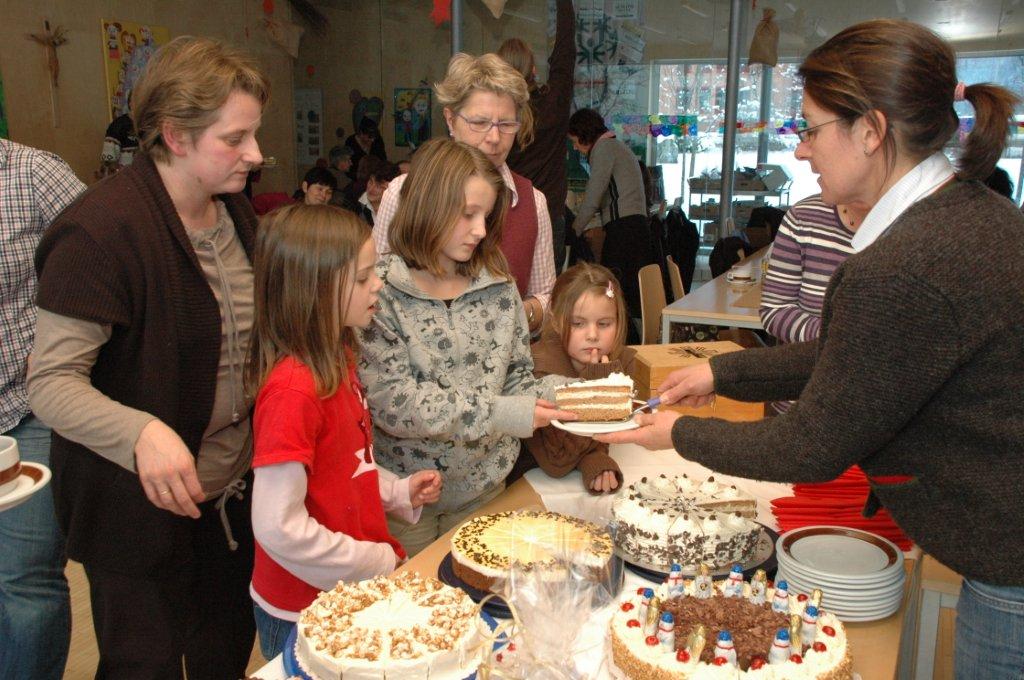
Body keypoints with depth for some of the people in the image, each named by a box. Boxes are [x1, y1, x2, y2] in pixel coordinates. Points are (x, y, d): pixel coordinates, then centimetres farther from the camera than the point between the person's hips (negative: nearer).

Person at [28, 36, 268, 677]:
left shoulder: (234, 209, 4)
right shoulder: (100, 228, -23)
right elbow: (52, 383, -23)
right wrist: (141, 432, -40)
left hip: (236, 485, 7)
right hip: (142, 506, -7)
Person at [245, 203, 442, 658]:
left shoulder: (337, 360, 0)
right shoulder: (293, 390, -27)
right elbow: (279, 527, -26)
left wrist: (400, 493, 1)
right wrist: (379, 564, -17)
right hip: (303, 615, -8)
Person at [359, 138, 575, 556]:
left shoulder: (498, 287, 2)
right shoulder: (379, 290, -14)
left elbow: (517, 378, 5)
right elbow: (392, 403, -21)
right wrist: (500, 414, -25)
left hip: (484, 489, 4)